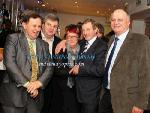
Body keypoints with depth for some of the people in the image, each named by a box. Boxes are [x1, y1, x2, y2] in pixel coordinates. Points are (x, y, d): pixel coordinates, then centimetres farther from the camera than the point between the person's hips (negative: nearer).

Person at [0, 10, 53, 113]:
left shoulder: (44, 45, 14)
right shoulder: (13, 39, 0)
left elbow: (49, 67, 8)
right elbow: (9, 63, -12)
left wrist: (39, 83, -10)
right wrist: (26, 84, -16)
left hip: (35, 94, 4)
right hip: (14, 93, -3)